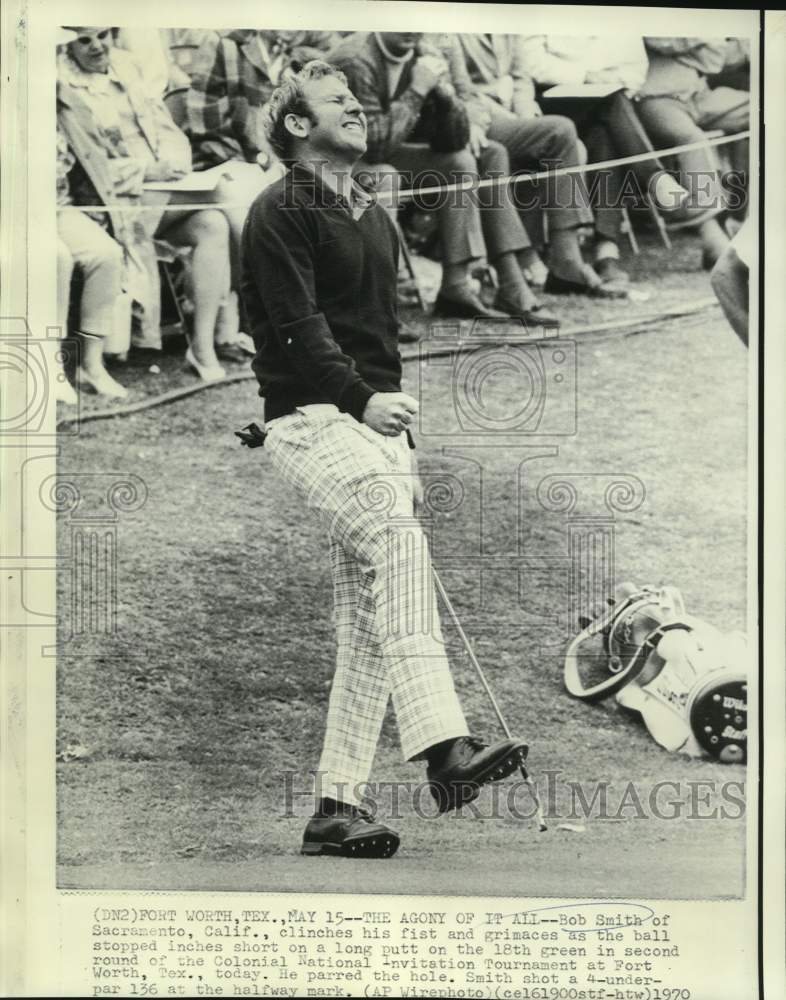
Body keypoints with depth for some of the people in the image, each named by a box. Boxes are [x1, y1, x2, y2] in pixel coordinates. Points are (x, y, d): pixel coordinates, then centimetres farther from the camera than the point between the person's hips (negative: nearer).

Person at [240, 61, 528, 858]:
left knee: (368, 622, 2)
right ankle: (443, 748, -40)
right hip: (311, 420, -8)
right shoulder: (280, 211, -1)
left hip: (375, 424, 8)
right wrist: (362, 399, -24)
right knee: (397, 539, -31)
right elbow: (298, 327, -13)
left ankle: (336, 807, 6)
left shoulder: (375, 218, 24)